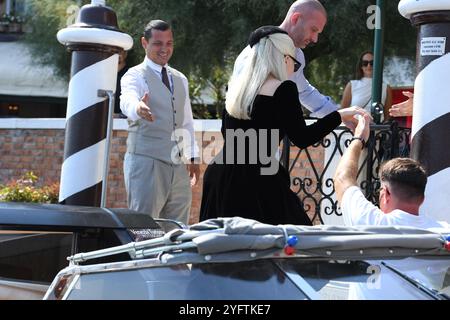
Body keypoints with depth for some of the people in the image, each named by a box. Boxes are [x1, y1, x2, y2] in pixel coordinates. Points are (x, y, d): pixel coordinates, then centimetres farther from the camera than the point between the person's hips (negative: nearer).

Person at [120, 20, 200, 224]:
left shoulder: (180, 79, 18)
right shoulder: (135, 76, -4)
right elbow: (127, 101, -26)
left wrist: (192, 157, 19)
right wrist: (139, 108, -49)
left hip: (177, 165, 7)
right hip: (146, 160, -6)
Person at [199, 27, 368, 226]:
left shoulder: (236, 86, 13)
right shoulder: (283, 89, -6)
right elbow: (302, 138, -9)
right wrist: (339, 116, 1)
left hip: (220, 176, 7)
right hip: (257, 179, -7)